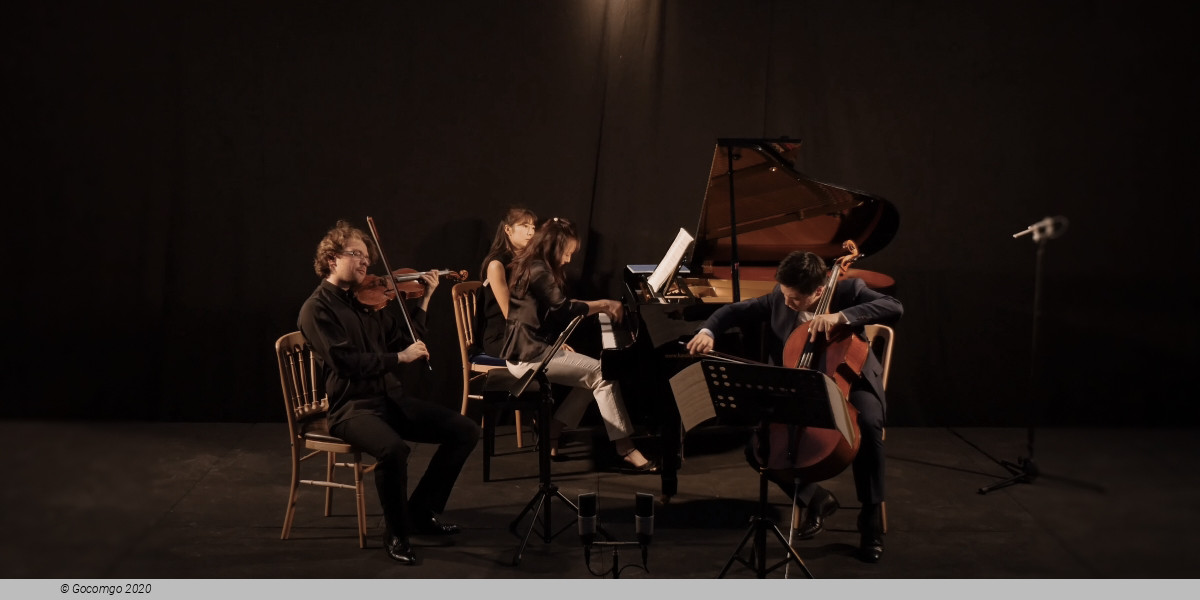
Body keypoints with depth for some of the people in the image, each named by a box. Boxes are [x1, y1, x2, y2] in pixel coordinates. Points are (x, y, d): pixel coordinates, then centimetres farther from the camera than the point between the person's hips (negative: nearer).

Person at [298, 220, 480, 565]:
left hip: (391, 397, 7)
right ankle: (397, 533, -12)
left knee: (465, 430, -5)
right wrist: (399, 357, -19)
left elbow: (404, 341, 14)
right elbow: (345, 361, -18)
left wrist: (424, 300, 8)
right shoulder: (316, 310, -7)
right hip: (351, 406, -7)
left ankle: (423, 512, 9)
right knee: (393, 449, -37)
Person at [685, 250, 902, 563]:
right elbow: (735, 311, 7)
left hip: (848, 385, -4)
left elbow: (894, 308, -29)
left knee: (868, 428, -37)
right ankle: (816, 499, 9)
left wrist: (842, 316, -40)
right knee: (757, 448, -15)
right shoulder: (779, 299, -3)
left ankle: (871, 519, -19)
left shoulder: (848, 290, -14)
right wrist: (708, 331, -15)